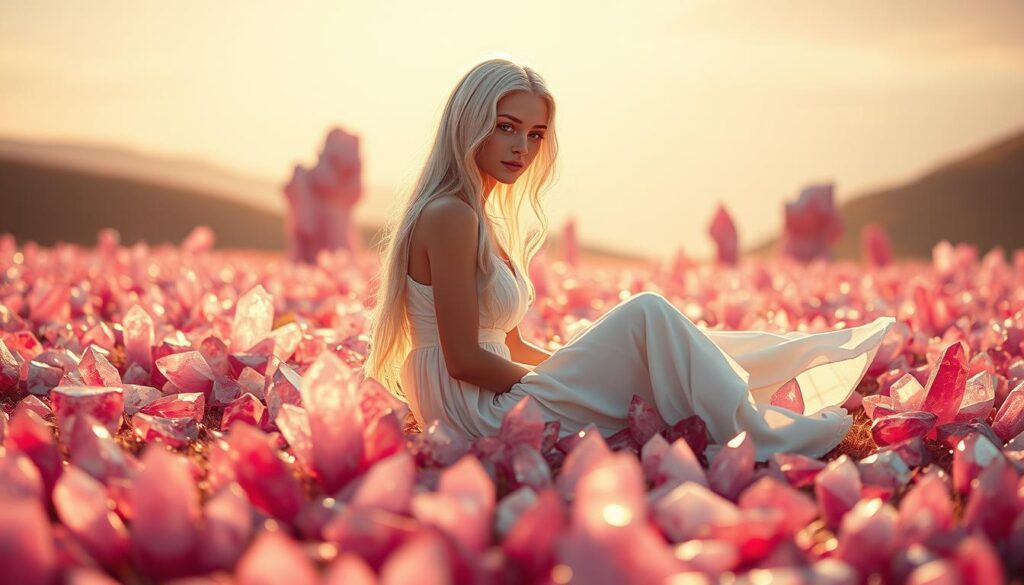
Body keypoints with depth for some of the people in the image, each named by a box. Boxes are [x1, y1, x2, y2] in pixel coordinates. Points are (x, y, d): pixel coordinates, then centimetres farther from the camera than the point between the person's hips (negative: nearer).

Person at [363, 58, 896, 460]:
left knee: (655, 334, 10)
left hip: (487, 410, 10)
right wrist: (554, 379, -8)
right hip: (480, 416, -10)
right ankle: (764, 444, -10)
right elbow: (464, 359, -20)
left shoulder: (483, 220, 16)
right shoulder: (450, 217, -16)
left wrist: (573, 365, 7)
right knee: (646, 315, -15)